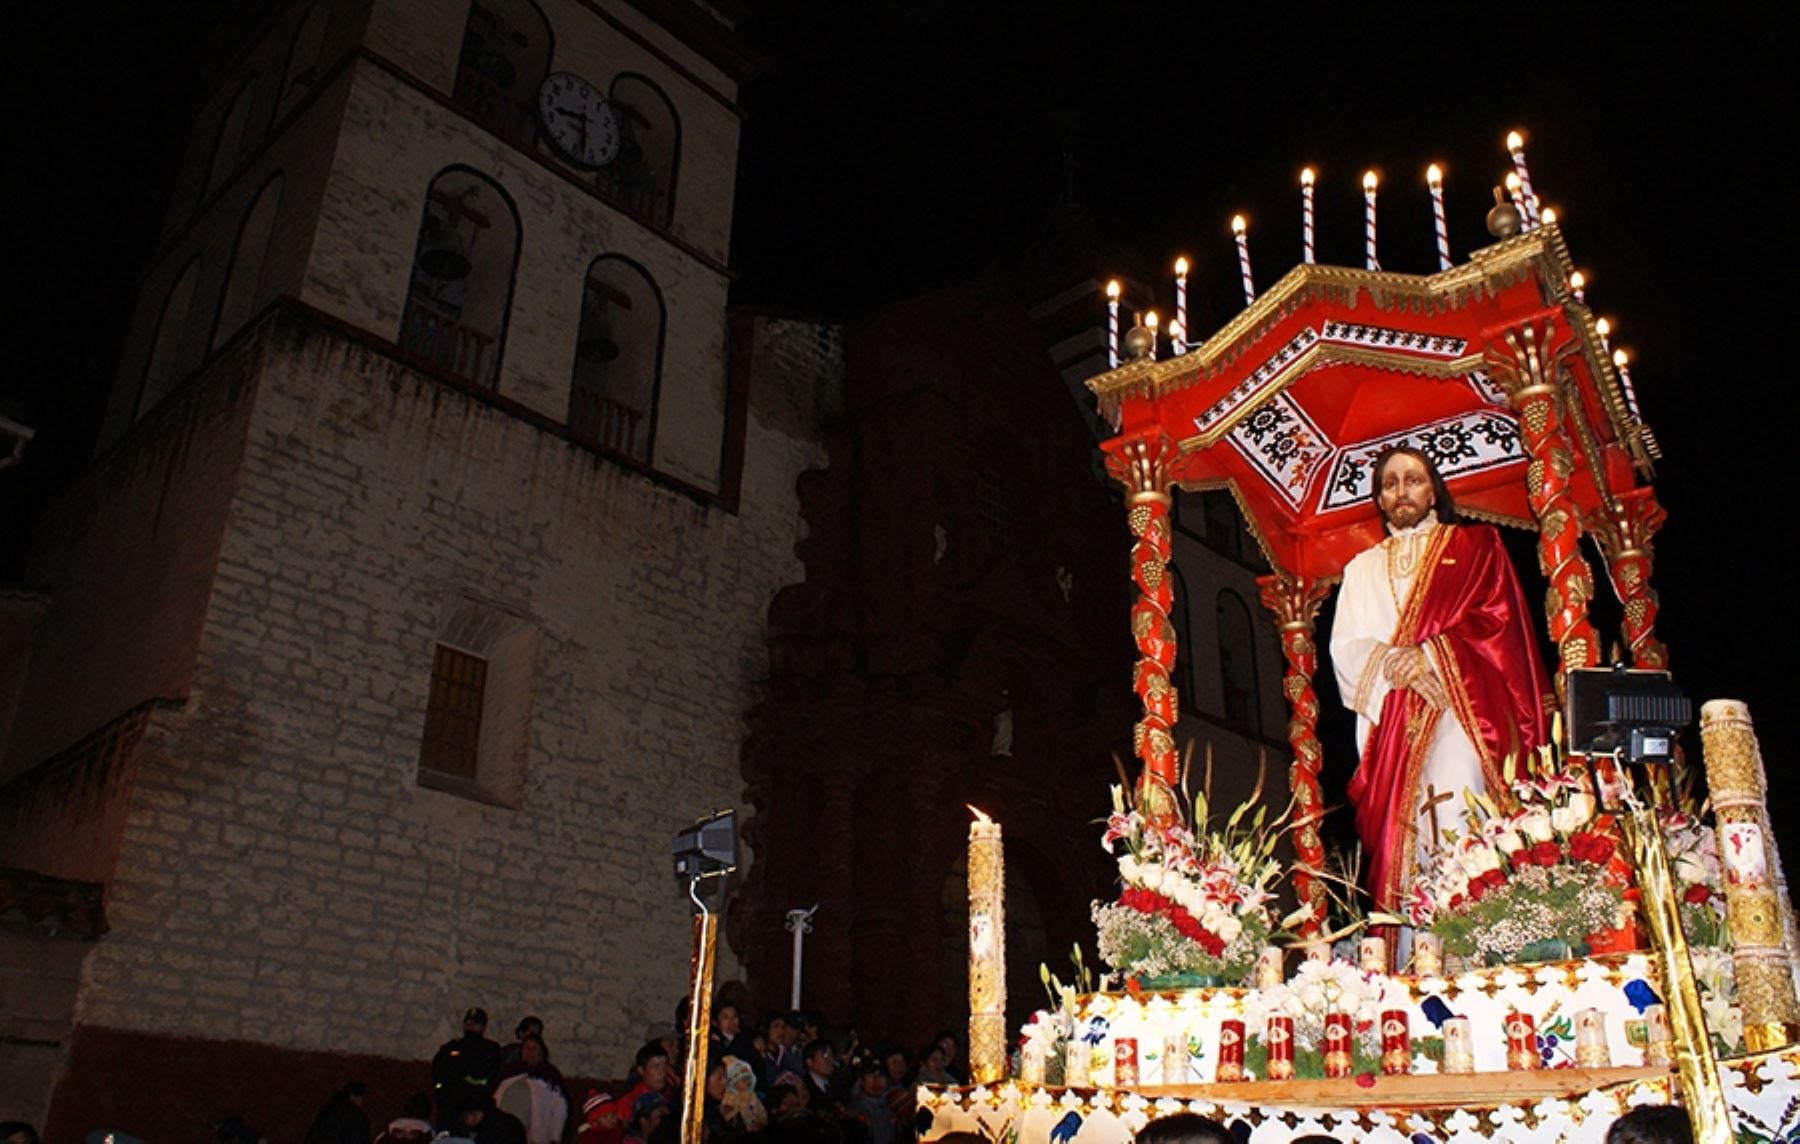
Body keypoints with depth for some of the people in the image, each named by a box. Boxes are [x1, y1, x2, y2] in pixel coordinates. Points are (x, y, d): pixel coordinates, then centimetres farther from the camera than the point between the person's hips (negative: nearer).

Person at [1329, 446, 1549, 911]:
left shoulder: (1474, 545, 16)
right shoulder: (1362, 569, 21)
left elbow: (1497, 618, 0)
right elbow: (1345, 647, 8)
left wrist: (1430, 654, -13)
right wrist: (1392, 663, -12)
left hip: (1460, 719, -2)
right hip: (1391, 727, 2)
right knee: (1401, 836, -7)